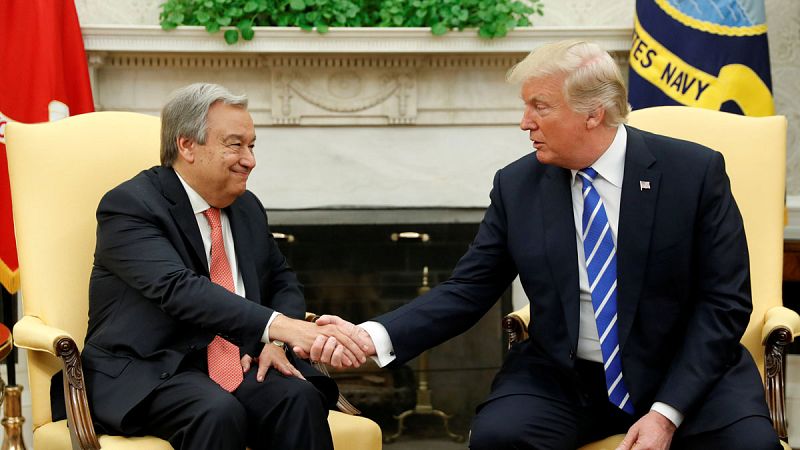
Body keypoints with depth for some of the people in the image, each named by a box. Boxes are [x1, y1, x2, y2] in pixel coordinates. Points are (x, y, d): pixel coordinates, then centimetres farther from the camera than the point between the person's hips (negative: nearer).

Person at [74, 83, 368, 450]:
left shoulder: (247, 207, 13)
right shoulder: (128, 206, -10)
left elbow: (282, 282, 24)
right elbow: (179, 288, -26)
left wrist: (275, 343, -1)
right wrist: (277, 327, -39)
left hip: (241, 365, 6)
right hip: (148, 376, -6)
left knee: (301, 400, -25)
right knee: (219, 414, -35)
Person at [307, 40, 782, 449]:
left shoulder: (695, 171, -7)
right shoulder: (517, 185, 1)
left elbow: (724, 302, -7)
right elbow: (467, 292, 2)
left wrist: (667, 412, -16)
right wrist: (375, 336, -15)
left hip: (686, 373, -1)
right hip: (562, 380, 2)